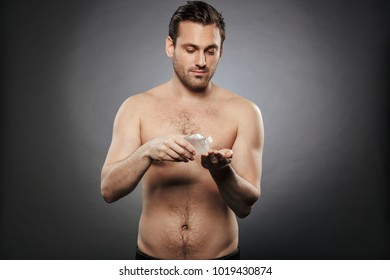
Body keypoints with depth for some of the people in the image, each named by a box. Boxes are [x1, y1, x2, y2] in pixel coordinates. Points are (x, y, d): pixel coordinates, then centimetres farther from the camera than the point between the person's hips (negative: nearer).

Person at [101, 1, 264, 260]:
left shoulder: (244, 112, -8)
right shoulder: (137, 108, -5)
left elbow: (245, 205, -10)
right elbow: (109, 190, -11)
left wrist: (221, 170, -28)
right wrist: (147, 151, -27)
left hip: (220, 256, 0)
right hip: (152, 255, 1)